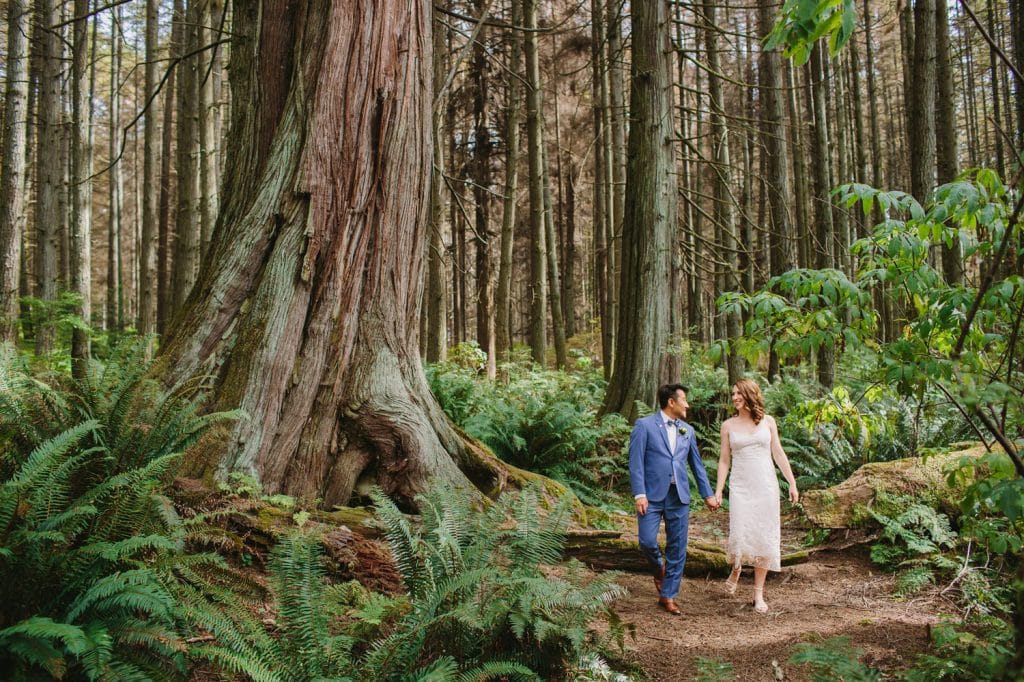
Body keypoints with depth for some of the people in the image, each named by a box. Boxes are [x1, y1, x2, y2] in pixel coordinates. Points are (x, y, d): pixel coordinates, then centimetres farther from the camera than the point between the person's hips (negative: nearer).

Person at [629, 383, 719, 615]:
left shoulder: (687, 430, 15)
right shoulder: (644, 425, -2)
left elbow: (696, 464, 20)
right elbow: (636, 462, -6)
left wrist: (708, 494, 15)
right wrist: (639, 494, -14)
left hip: (679, 496, 4)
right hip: (652, 494, -4)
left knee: (678, 548, 3)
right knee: (647, 542, -10)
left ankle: (668, 596, 14)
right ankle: (659, 568, 23)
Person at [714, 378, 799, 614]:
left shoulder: (767, 421, 6)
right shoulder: (728, 425, 4)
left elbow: (778, 454, 8)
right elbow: (724, 460, 6)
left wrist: (792, 483, 2)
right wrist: (718, 490, -1)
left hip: (766, 486, 1)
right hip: (740, 486, -1)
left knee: (764, 539, 1)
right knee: (739, 536, -11)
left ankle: (759, 594, 12)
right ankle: (736, 569, 24)